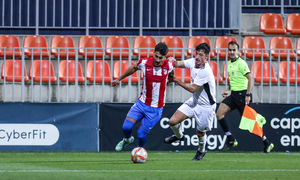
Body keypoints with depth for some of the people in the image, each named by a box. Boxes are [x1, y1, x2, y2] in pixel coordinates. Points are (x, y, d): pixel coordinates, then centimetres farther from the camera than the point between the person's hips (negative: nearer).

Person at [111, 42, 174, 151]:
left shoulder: (169, 66, -13)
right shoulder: (144, 63, -10)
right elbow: (133, 68, 14)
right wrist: (119, 79, 24)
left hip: (156, 109, -2)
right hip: (141, 103, 2)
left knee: (141, 134, -7)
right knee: (126, 127, -10)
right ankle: (127, 139, 27)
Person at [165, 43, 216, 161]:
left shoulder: (205, 71, -29)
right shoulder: (193, 62, -6)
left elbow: (192, 88, -25)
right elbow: (179, 64, 9)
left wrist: (176, 80, -20)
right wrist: (173, 61, -16)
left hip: (206, 106, -7)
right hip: (194, 101, 7)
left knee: (200, 133, 8)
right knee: (173, 121, -3)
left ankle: (201, 151, 39)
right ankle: (179, 136, 30)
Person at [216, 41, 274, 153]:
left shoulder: (241, 63, -12)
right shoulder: (229, 63, 14)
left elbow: (250, 78, -17)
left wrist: (248, 95, -23)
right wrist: (228, 90, 17)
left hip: (242, 94, -8)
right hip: (233, 95, 8)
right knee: (219, 113, -7)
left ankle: (266, 143, 9)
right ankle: (231, 139, -2)